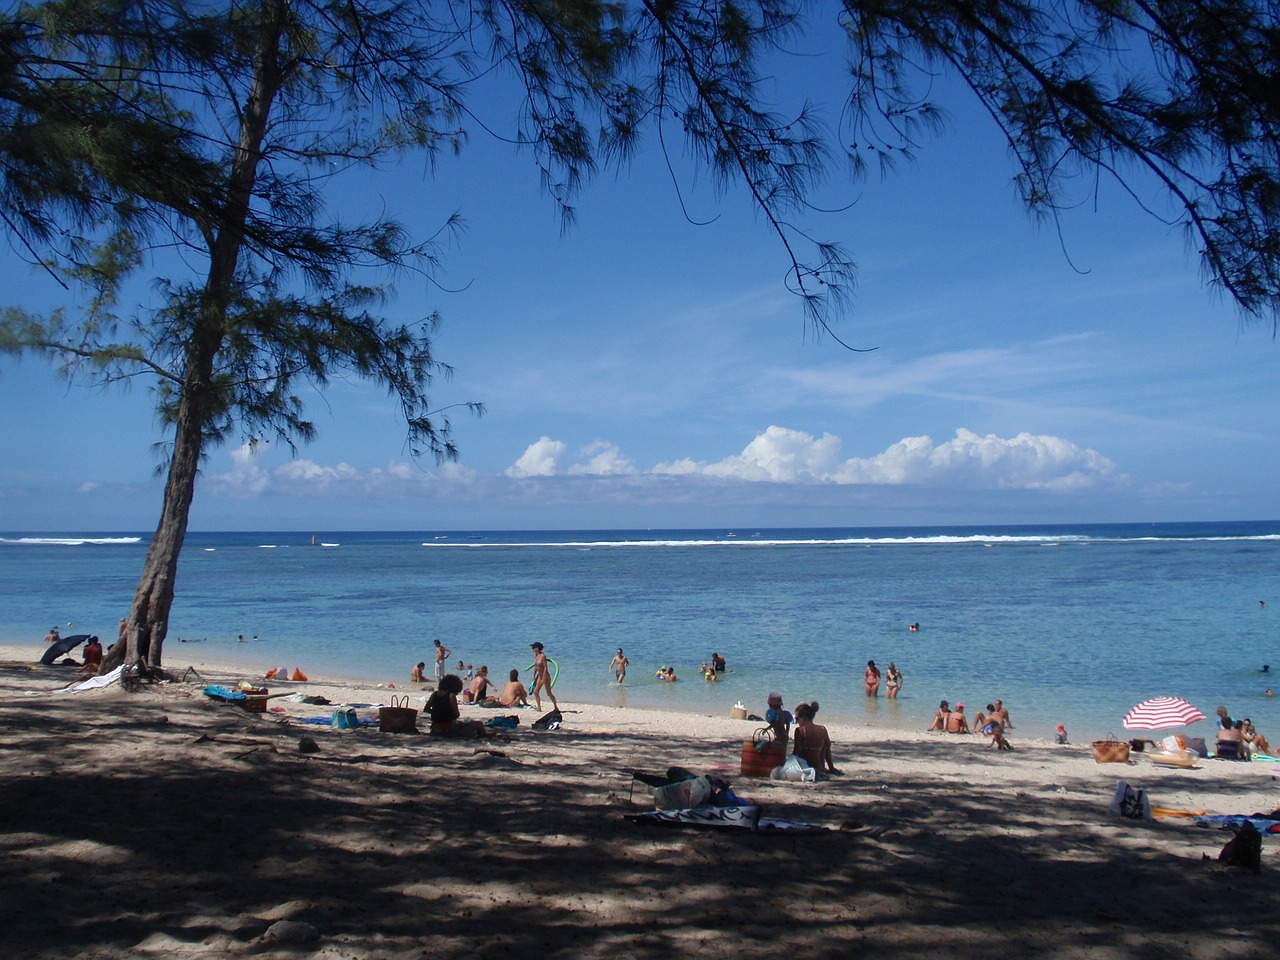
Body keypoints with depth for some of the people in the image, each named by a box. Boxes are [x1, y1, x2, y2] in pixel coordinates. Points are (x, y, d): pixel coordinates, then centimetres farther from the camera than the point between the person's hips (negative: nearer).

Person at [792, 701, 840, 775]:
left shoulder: (800, 730, -12)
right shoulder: (823, 729, 2)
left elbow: (796, 751, -13)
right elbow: (827, 750, 10)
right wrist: (831, 768, 20)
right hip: (819, 768, 7)